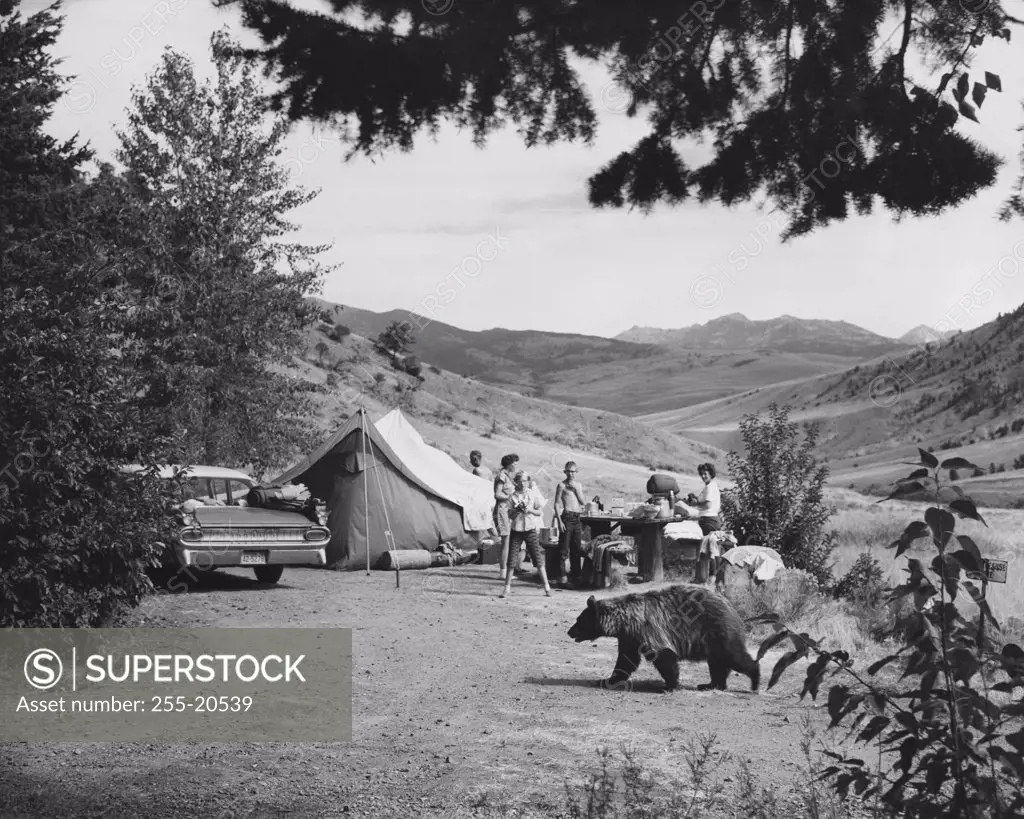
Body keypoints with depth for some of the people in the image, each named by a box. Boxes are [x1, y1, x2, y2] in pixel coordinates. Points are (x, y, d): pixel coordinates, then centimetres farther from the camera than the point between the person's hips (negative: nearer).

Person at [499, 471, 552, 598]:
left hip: (531, 530, -1)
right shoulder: (512, 496, 3)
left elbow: (540, 511, 2)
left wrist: (530, 510, -14)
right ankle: (507, 587, 5)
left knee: (538, 558, -1)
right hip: (516, 529, 1)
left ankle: (546, 586, 6)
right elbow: (510, 515, 1)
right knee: (511, 560, -2)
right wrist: (516, 510, -18)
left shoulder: (534, 494, 2)